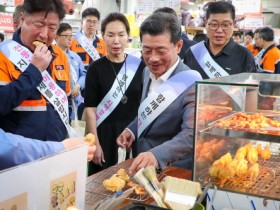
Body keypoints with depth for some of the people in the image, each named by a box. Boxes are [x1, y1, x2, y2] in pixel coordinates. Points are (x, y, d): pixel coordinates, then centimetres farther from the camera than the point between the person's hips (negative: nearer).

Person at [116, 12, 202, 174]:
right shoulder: (149, 72, -1)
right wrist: (132, 130, -1)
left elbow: (191, 135, -31)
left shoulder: (191, 84, -23)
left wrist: (156, 155, -44)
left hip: (174, 172, -6)